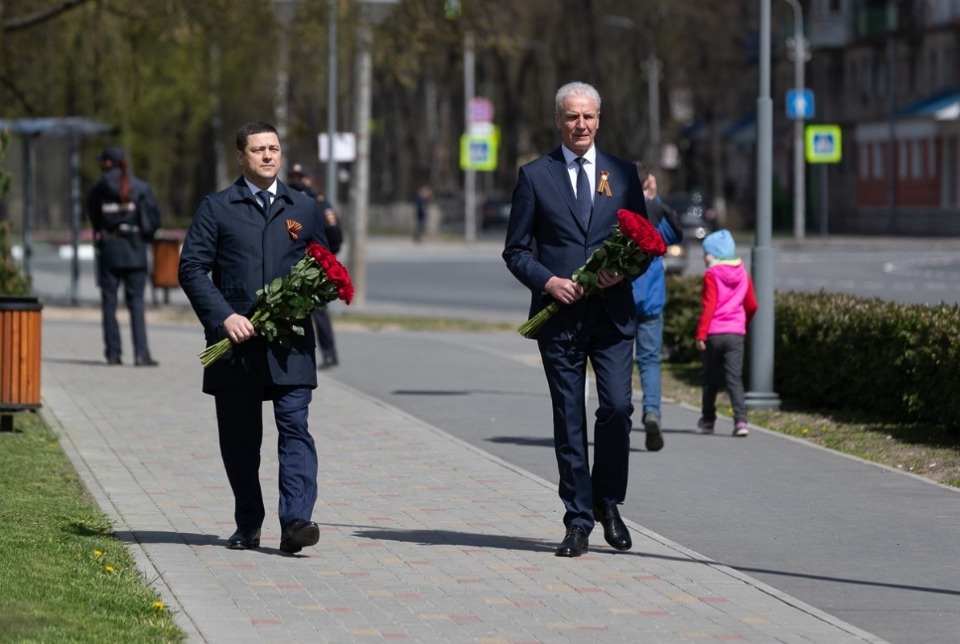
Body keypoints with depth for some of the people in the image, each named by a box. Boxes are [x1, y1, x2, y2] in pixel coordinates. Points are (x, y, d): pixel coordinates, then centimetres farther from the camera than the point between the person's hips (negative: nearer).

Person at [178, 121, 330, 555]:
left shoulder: (305, 210, 15)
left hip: (289, 343, 0)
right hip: (235, 342, 0)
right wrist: (224, 316, -13)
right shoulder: (216, 209, 7)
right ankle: (248, 526, 17)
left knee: (295, 428, -13)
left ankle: (296, 521, -20)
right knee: (239, 438, 6)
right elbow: (192, 268, 0)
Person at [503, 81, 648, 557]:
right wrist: (547, 280, -12)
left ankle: (607, 501, 10)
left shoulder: (622, 174, 11)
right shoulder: (535, 176, 6)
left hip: (612, 314, 1)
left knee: (617, 406, -11)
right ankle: (578, 519, 7)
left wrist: (625, 269, -7)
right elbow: (515, 250, 6)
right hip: (559, 316, -1)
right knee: (568, 419, 1)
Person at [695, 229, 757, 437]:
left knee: (710, 379, 12)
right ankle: (740, 420, -17)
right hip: (736, 334, 3)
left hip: (714, 333, -3)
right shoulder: (742, 274, 8)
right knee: (735, 378, -1)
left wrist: (701, 333, -13)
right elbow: (752, 305, 15)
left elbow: (709, 306, -15)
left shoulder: (711, 276, -8)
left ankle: (708, 420, 23)